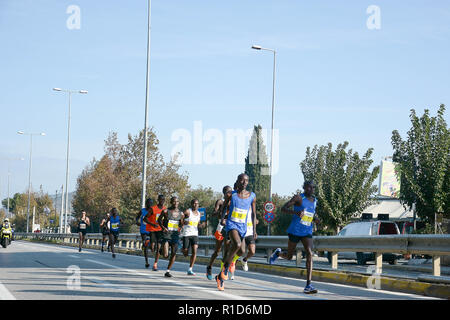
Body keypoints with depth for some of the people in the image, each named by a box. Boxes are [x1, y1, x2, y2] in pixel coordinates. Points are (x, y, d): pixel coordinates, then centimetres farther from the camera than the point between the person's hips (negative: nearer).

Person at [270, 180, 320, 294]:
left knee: (309, 254, -18)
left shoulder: (314, 200, 12)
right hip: (295, 231, -4)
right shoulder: (298, 198, -7)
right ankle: (278, 253, 49)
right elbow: (283, 208, -12)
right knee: (289, 256, 9)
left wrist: (315, 219, 8)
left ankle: (308, 285, -23)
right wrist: (295, 212, -30)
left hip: (307, 232, 4)